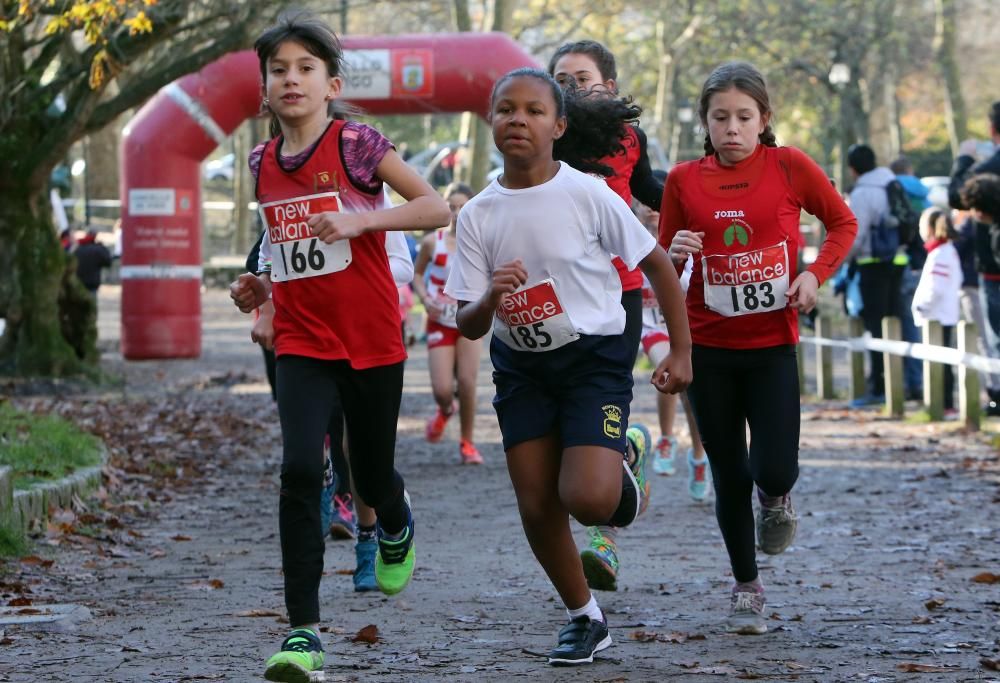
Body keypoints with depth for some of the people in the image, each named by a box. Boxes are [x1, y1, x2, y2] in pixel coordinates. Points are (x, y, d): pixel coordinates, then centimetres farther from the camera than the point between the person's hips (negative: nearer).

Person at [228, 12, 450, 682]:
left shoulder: (356, 143, -8)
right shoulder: (263, 163, 6)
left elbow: (436, 206, -15)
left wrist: (358, 220, -26)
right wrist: (262, 284, 4)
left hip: (372, 339, -2)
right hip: (302, 343, 2)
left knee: (372, 475, 11)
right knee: (300, 470, -17)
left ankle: (396, 525, 52)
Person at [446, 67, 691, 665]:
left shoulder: (588, 195, -13)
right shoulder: (478, 216, -4)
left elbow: (656, 263, -2)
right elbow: (468, 326, -3)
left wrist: (681, 353, -1)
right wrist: (491, 298, -26)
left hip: (595, 355, -4)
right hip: (521, 366, 4)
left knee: (588, 498, -20)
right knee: (537, 506, 2)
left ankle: (620, 472, 18)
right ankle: (585, 618, 25)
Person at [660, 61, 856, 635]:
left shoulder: (790, 167, -4)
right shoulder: (685, 179, 1)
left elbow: (843, 222, 8)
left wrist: (816, 273, -7)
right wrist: (675, 254, -15)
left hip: (773, 342, -1)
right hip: (708, 346, 2)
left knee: (773, 469, -13)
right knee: (729, 475, 7)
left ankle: (777, 498, 25)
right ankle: (746, 587, 25)